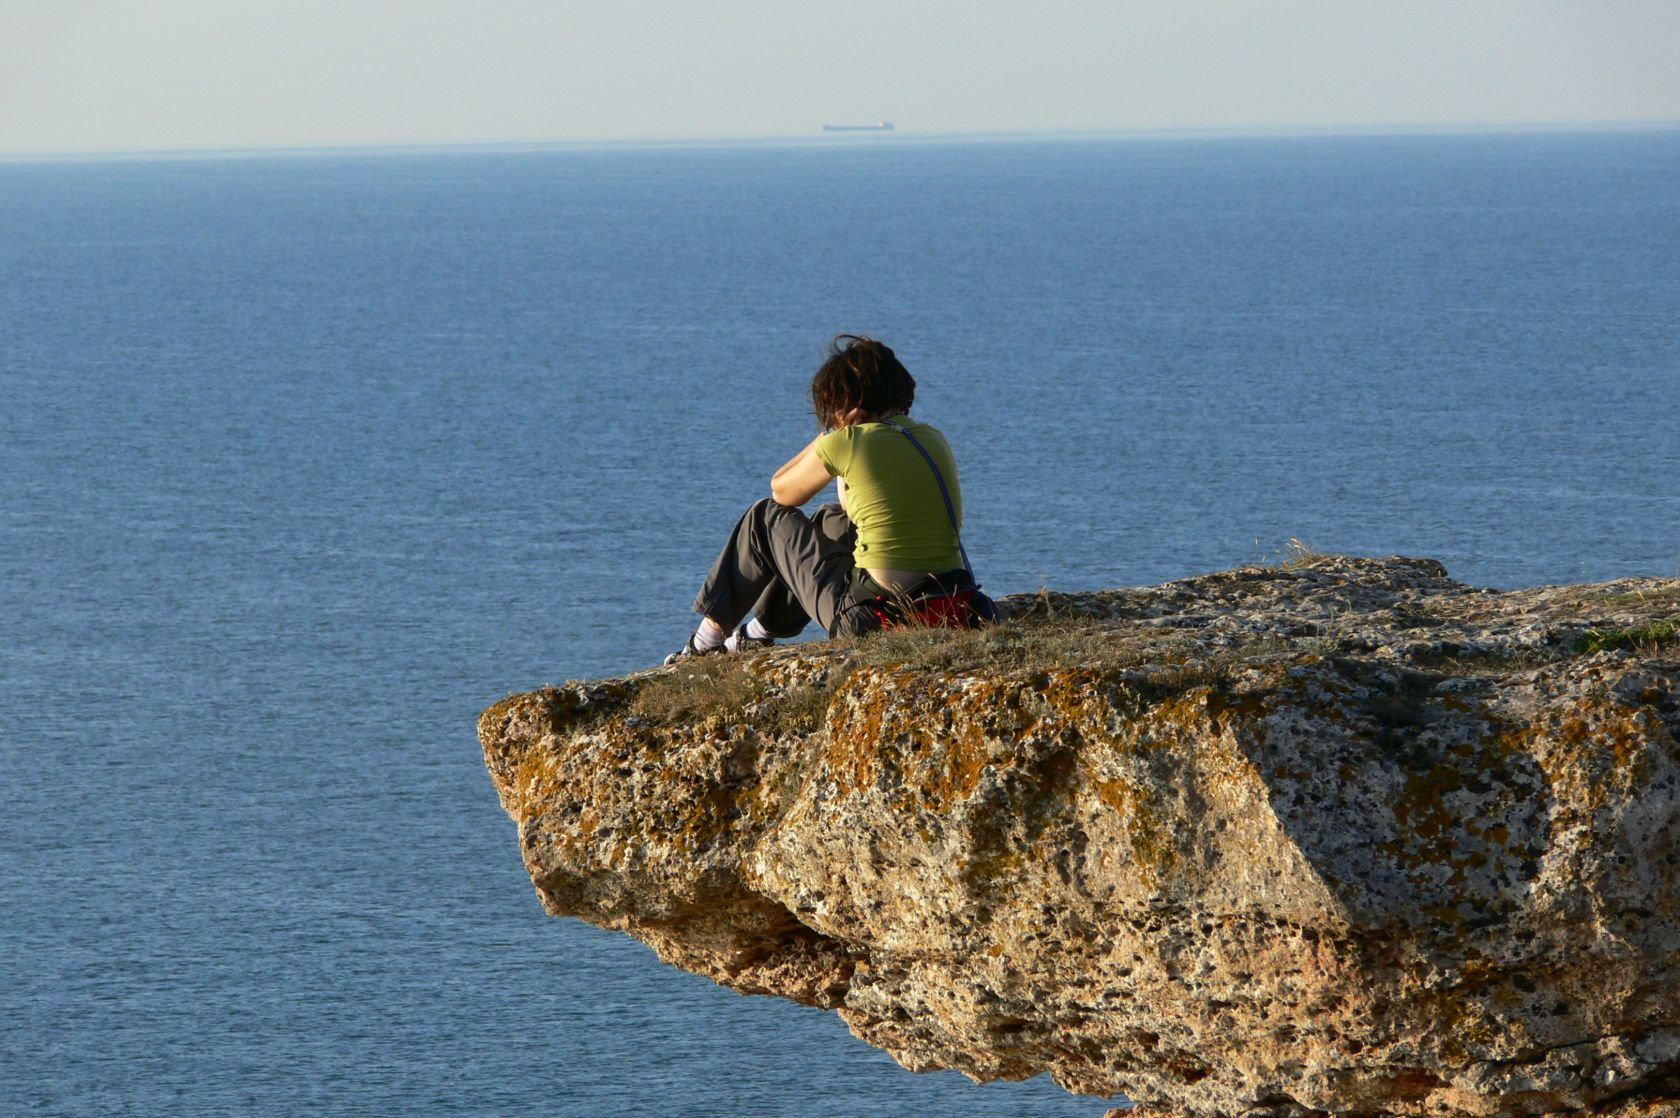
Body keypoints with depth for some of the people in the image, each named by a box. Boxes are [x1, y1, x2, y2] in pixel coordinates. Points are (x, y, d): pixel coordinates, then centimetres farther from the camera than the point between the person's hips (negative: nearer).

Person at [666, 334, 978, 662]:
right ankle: (760, 633, 50)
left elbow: (781, 490, 10)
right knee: (829, 521, 35)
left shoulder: (848, 442, -10)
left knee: (766, 518, 18)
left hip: (871, 615, -7)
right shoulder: (934, 439, 8)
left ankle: (710, 636, 31)